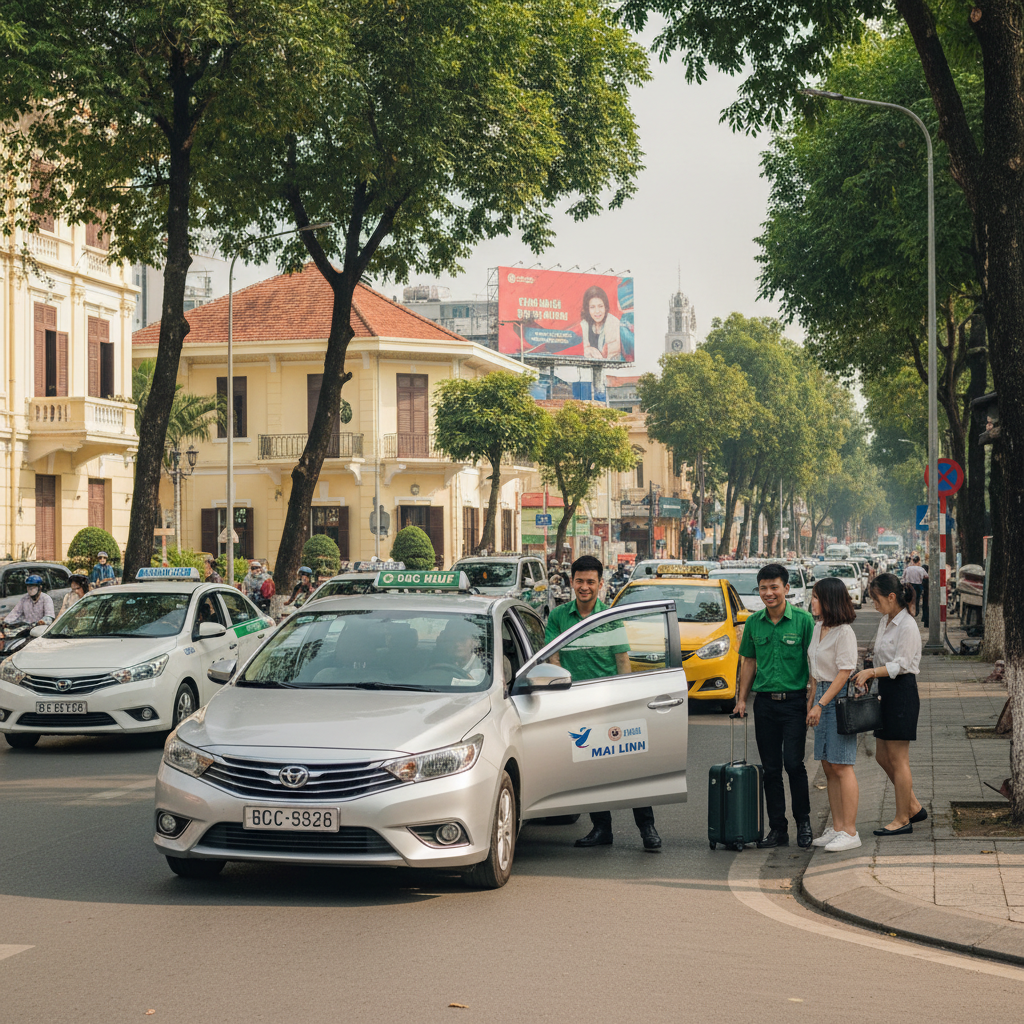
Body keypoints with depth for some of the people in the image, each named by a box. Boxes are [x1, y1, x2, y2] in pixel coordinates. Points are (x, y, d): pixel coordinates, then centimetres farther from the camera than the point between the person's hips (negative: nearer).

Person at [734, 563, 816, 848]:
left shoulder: (803, 620, -5)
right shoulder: (754, 623, 7)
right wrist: (742, 698, 10)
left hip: (794, 701, -4)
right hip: (764, 702, 4)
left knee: (793, 763, -9)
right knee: (770, 768, 6)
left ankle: (803, 822, 9)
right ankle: (778, 828, 13)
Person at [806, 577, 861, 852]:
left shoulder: (844, 632, -15)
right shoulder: (818, 628, 13)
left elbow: (844, 673, -17)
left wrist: (821, 704, -18)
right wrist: (811, 700, 17)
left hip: (840, 698, -9)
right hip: (823, 696, 9)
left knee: (841, 766, -7)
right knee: (828, 767, 9)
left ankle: (850, 832, -4)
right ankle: (837, 827, 14)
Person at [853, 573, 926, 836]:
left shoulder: (907, 626, -15)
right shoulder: (886, 622, 13)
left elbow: (900, 665, -19)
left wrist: (871, 672, -27)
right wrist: (869, 677, 4)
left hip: (902, 692, -10)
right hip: (886, 692, 10)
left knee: (898, 760, -3)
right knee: (883, 756, 12)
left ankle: (903, 820, 6)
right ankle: (914, 807, 23)